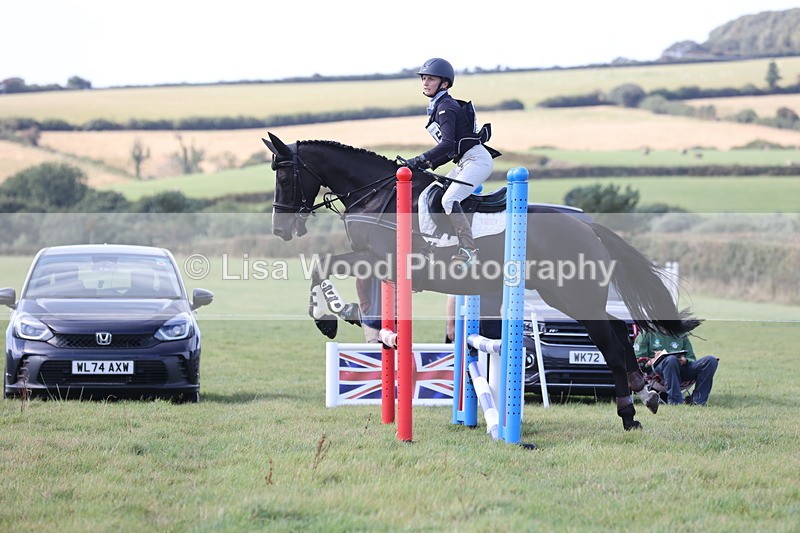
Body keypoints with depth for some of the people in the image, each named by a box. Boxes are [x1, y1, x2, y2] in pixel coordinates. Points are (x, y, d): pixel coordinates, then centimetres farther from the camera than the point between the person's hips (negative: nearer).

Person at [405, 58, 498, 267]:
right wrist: (430, 164, 13)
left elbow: (448, 143, -29)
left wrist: (420, 160, -34)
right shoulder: (437, 107, 15)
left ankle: (468, 249, -22)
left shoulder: (446, 108, -15)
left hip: (476, 159, -11)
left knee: (449, 199, -23)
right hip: (464, 162, 11)